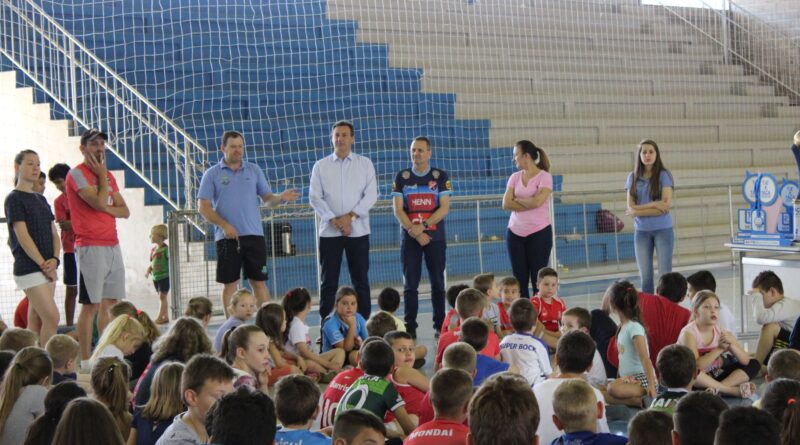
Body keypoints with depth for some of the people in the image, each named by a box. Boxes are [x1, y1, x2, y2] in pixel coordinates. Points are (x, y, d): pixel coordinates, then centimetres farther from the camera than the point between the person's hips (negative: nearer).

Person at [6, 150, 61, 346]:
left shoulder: (41, 200, 16)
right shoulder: (14, 199, -6)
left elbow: (54, 234, 12)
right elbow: (22, 236, -13)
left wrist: (54, 259, -6)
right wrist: (43, 265, -14)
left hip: (47, 268, 7)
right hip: (29, 269, -7)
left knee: (36, 321, 8)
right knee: (52, 318, -13)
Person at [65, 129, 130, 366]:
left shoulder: (108, 176, 17)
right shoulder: (77, 174, -6)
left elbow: (125, 211, 12)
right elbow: (100, 202, -18)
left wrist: (105, 209, -7)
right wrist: (102, 175, -4)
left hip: (113, 246, 7)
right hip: (90, 247, -7)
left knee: (111, 303, 8)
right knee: (91, 305, -5)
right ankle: (86, 360, -1)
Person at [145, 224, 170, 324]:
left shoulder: (165, 249, -13)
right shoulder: (153, 250, 10)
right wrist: (148, 269, 3)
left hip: (164, 276, -8)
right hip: (156, 277, 8)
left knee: (162, 296, -6)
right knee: (161, 297, 11)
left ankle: (160, 317, -5)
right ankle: (165, 317, 17)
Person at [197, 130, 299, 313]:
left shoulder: (254, 170, 12)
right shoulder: (212, 174, 3)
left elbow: (267, 198, 11)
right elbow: (203, 207, -2)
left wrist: (281, 197, -12)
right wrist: (224, 225, -14)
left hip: (254, 236, 2)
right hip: (227, 237, -2)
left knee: (259, 282, 2)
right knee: (229, 284, 2)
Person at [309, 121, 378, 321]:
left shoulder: (365, 164, 6)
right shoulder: (320, 166, 8)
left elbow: (371, 195, -2)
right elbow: (315, 197, 1)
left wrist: (350, 217, -13)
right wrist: (335, 220, -11)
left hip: (358, 230, 0)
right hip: (329, 231, 0)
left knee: (361, 280, 2)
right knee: (328, 282, 1)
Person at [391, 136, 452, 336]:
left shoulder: (441, 177, 2)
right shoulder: (402, 177, 4)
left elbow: (444, 208, -5)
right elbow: (398, 210, -2)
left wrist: (423, 226, -16)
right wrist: (415, 232, -13)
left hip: (435, 237, 0)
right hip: (409, 237, 0)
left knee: (437, 283, 5)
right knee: (410, 284, 0)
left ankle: (440, 326, 13)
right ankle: (410, 327, 5)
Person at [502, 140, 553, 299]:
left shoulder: (544, 177, -5)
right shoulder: (515, 177, 10)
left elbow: (536, 202, -19)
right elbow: (506, 204, -2)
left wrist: (517, 199, -4)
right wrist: (529, 203, -11)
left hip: (539, 233, -5)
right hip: (515, 233, 5)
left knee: (538, 280, -3)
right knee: (520, 280, 3)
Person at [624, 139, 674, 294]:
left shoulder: (663, 175, -3)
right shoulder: (632, 177, 5)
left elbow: (666, 205, -12)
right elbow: (631, 208, -2)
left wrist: (639, 209, -12)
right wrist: (655, 204, -12)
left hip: (663, 230, -3)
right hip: (641, 231, 3)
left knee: (665, 274, -2)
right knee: (645, 276, 6)